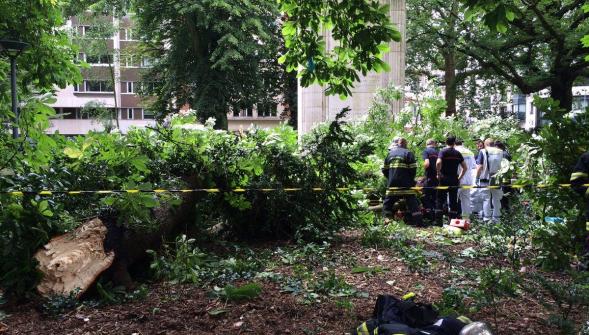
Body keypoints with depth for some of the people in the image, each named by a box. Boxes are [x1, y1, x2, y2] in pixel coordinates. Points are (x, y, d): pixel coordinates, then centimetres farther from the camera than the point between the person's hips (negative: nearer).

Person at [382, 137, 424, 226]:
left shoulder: (390, 153, 12)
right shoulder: (408, 153, 1)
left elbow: (385, 170, 12)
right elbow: (413, 169, -5)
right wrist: (411, 180, 9)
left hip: (392, 185, 2)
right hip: (406, 185, -2)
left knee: (388, 203, 11)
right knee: (413, 203, 0)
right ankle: (419, 222, -3)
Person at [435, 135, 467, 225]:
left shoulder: (443, 152, -4)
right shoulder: (458, 153, 8)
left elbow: (438, 163, -23)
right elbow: (465, 168, 7)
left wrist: (439, 173, -11)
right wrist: (459, 177, 13)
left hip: (444, 179, -3)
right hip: (454, 180, 3)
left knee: (440, 200, 1)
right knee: (453, 201, 8)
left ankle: (438, 221, -3)